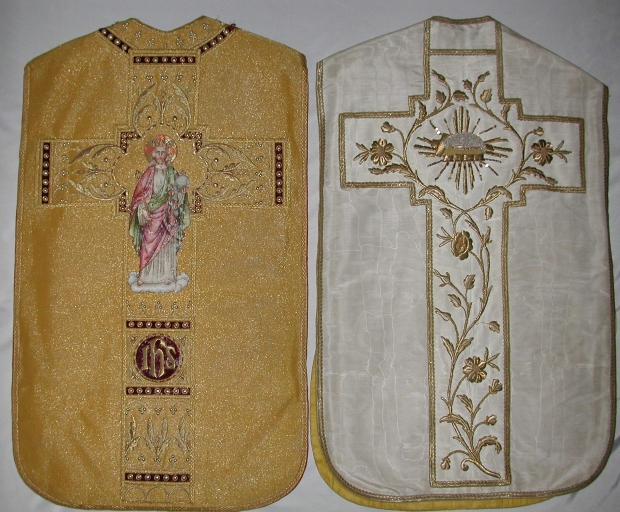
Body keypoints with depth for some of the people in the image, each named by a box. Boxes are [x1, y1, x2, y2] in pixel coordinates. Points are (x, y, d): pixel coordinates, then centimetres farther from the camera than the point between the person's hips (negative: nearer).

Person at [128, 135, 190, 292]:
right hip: (151, 213, -2)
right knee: (150, 244, -2)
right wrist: (143, 211, -14)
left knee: (167, 243, 3)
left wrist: (180, 191, -12)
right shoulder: (149, 172, 0)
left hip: (167, 214, 2)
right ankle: (145, 276, 4)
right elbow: (141, 192, -4)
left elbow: (176, 193, 11)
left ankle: (166, 276, 10)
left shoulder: (171, 172, 7)